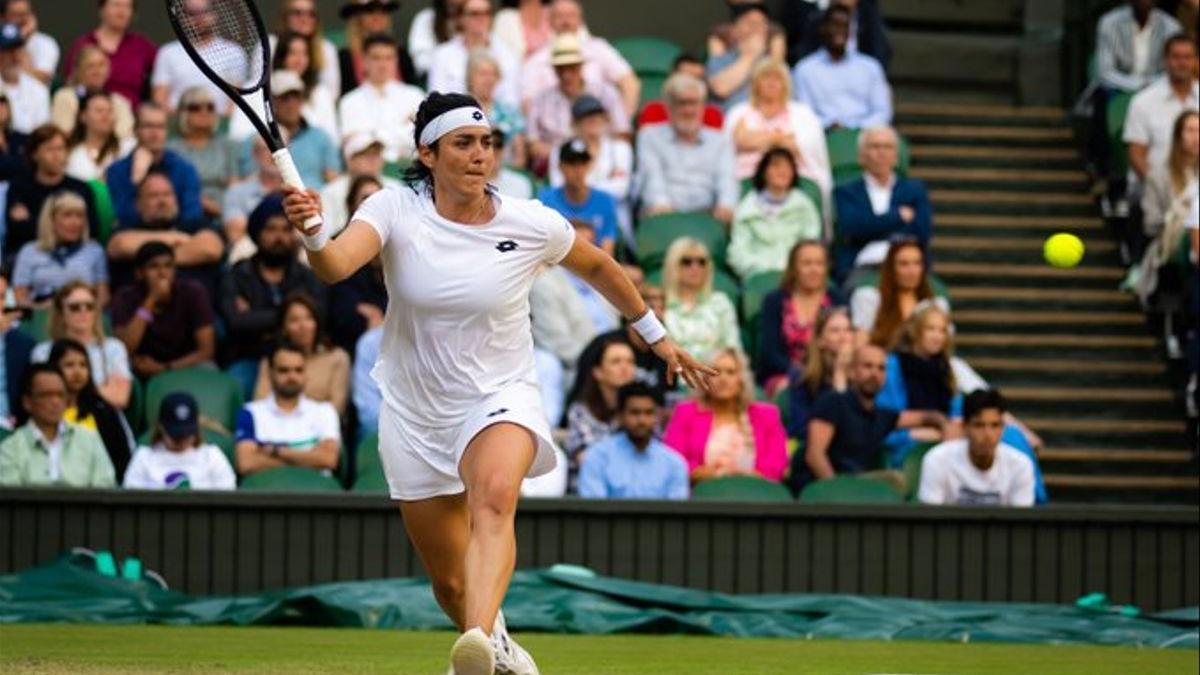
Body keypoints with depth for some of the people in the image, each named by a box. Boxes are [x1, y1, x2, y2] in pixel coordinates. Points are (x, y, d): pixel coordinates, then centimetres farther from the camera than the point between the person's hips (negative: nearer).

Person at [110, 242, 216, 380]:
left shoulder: (193, 292, -8)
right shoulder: (126, 297, -8)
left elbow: (206, 351, -11)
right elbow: (123, 350, -22)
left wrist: (164, 368, -23)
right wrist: (150, 302, -26)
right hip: (144, 376, 1)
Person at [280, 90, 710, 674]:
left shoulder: (532, 225, -9)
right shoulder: (394, 211, -11)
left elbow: (597, 266, 12)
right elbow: (335, 267, -30)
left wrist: (655, 334, 20)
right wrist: (312, 235, -52)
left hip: (499, 400, -2)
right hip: (415, 416, 2)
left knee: (494, 498, -36)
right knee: (449, 582, 11)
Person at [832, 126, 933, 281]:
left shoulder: (915, 190, 21)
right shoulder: (846, 192, 16)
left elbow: (922, 233, 4)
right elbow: (850, 228, -4)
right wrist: (899, 216, 1)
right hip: (862, 267, -1)